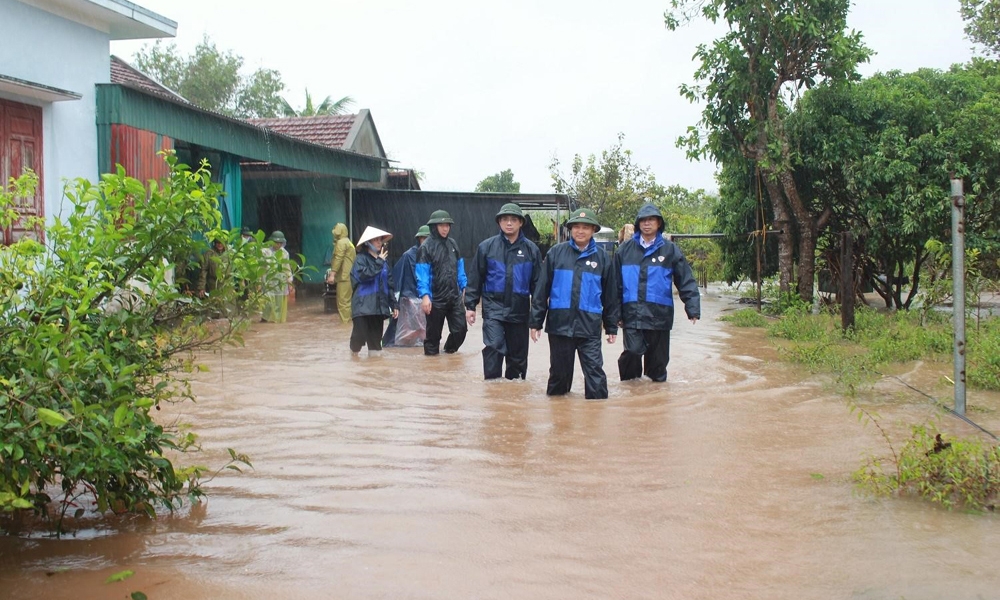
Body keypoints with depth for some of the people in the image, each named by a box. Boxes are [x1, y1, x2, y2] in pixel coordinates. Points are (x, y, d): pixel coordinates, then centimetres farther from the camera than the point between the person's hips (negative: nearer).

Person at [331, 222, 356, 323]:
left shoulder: (341, 243, -10)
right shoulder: (348, 242, 22)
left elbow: (338, 259, -18)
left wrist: (333, 273, -21)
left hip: (344, 277, -10)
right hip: (349, 276, 10)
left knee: (343, 300, -9)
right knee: (347, 300, 14)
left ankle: (345, 320, -11)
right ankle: (348, 319, 18)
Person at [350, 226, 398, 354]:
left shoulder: (383, 261, 14)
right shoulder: (361, 259, -4)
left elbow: (389, 284, 16)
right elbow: (365, 275, -23)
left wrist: (393, 305, 12)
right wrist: (379, 262, -14)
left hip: (379, 305, 5)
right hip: (363, 305, -5)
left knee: (376, 337, 6)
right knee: (360, 334, -9)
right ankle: (354, 354, 15)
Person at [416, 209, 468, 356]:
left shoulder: (453, 244, 9)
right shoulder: (426, 247, -9)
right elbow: (422, 274, -13)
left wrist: (464, 287, 10)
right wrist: (424, 295, -21)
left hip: (455, 297, 5)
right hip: (436, 298, -5)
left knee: (460, 328, 2)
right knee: (434, 332, 5)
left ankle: (450, 350, 28)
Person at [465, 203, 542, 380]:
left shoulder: (531, 249, 1)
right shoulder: (487, 246, -1)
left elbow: (537, 282, 4)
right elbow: (475, 278, 4)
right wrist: (470, 305, 1)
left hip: (519, 311, 2)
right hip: (494, 308, -2)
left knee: (518, 355, 10)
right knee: (494, 347, -18)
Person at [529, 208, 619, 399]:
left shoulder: (602, 258, 6)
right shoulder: (556, 253, 3)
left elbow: (611, 295, 11)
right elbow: (542, 289, 3)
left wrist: (612, 327, 11)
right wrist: (535, 321, 0)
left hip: (589, 327, 0)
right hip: (559, 324, 0)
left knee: (594, 370, -6)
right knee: (559, 371, 11)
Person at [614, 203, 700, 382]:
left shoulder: (670, 249, 5)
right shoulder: (626, 249, 7)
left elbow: (686, 281, 4)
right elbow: (616, 283, 8)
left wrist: (693, 309, -6)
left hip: (659, 314, 1)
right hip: (632, 314, -1)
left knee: (658, 357, 8)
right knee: (633, 351, -14)